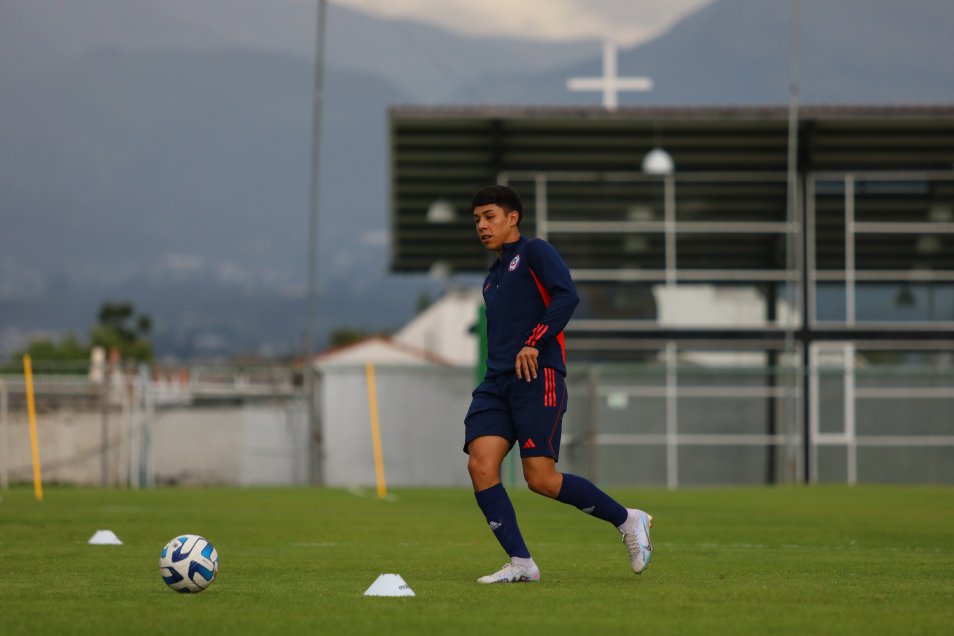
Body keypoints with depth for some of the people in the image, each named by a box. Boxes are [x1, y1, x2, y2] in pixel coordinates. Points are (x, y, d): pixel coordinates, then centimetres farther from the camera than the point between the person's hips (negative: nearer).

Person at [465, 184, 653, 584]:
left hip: (537, 377, -8)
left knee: (541, 479, -13)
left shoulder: (534, 252, 2)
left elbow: (567, 296, -13)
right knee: (480, 465, -13)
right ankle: (520, 564, -10)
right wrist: (495, 376, 19)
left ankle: (628, 521, 7)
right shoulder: (492, 278, 26)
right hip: (496, 382, 8)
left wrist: (534, 343, -19)